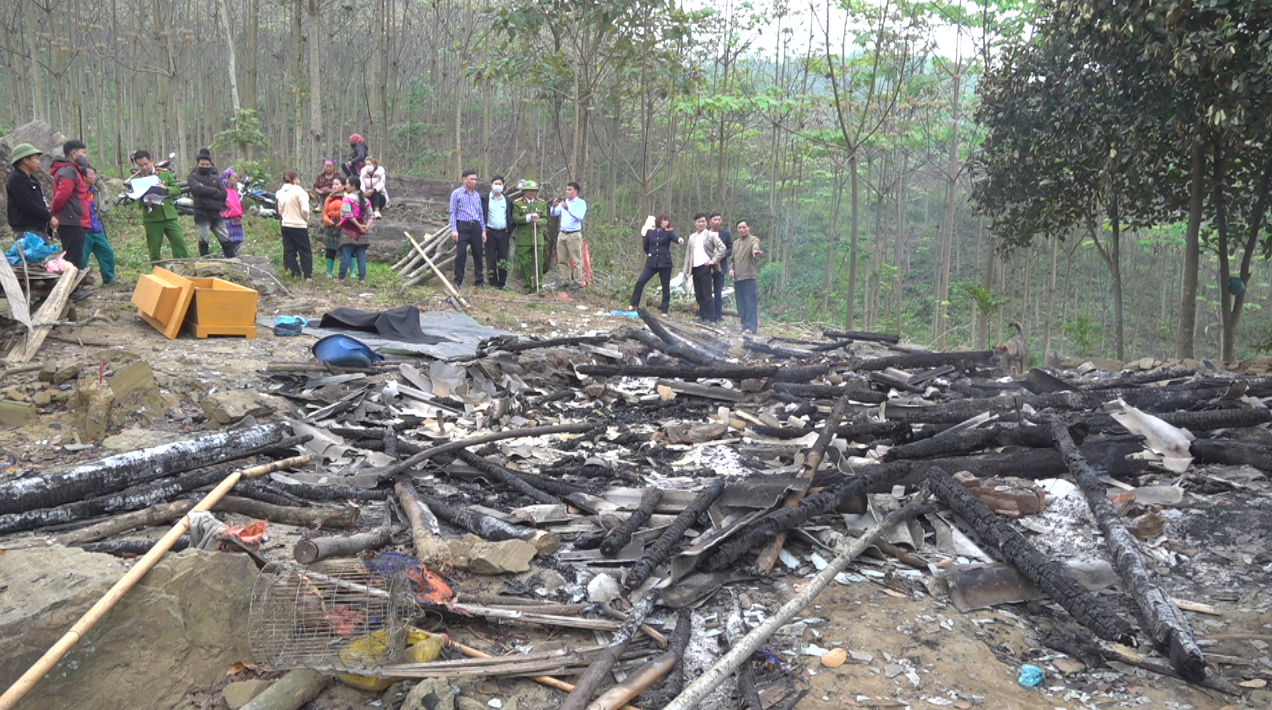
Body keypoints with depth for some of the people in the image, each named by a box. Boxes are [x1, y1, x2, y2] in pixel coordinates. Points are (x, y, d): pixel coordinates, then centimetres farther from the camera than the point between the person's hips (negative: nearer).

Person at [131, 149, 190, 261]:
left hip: (169, 216, 1)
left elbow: (177, 189, 5)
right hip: (152, 219, -1)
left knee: (180, 244, -3)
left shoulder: (165, 173, 6)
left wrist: (166, 188, -15)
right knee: (154, 251, 6)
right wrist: (143, 202, -23)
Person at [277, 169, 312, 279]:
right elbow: (304, 209, -17)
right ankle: (308, 275, 1)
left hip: (285, 225, 5)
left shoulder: (281, 193, 7)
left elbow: (280, 211, 11)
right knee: (305, 251, 3)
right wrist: (306, 220, 0)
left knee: (289, 251, 9)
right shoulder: (299, 191, -11)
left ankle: (295, 273, 7)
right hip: (299, 225, -5)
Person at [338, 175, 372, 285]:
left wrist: (359, 226, -12)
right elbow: (370, 215, 6)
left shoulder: (348, 198, -8)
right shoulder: (365, 200, 10)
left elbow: (348, 215, -17)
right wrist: (367, 226, -5)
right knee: (361, 255, 5)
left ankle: (341, 279, 2)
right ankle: (362, 279, 4)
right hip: (361, 234, 5)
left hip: (348, 230, -5)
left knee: (345, 255, -1)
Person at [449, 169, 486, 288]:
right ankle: (458, 281, 1)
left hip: (476, 226, 4)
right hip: (463, 226, -4)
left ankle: (480, 281, 12)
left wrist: (483, 230, 10)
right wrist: (454, 230, -11)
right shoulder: (456, 193, 1)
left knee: (478, 254, 5)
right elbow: (453, 213, -2)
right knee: (461, 254, -7)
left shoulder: (477, 195, 14)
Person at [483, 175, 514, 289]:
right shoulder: (485, 199, 3)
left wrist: (510, 231, 6)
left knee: (503, 258, 1)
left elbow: (511, 217, 17)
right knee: (491, 258, -1)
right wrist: (483, 229, -6)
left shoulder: (507, 201, 12)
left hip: (504, 233, 2)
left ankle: (502, 283, 7)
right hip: (490, 232, -2)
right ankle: (493, 283, 5)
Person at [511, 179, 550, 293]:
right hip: (523, 239, -2)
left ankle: (537, 285, 8)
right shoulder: (518, 203, 2)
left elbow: (545, 219, 4)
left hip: (538, 238, 2)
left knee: (538, 263, 0)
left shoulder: (542, 203, 9)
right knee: (524, 263, 2)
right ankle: (527, 286, 11)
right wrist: (529, 217, -18)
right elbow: (515, 219, -7)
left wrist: (538, 221, -19)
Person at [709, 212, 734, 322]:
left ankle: (718, 315, 5)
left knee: (718, 292, 1)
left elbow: (731, 249, 3)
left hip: (719, 266, -1)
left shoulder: (726, 233, 4)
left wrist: (723, 254, -14)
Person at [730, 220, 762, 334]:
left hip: (749, 276, -7)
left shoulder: (753, 239, -1)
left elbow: (755, 246, -25)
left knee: (750, 303, -9)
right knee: (741, 304, 7)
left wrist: (755, 250, -49)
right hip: (737, 277, 7)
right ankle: (745, 324, 13)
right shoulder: (735, 243, 20)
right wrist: (731, 268, 6)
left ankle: (751, 327, -10)